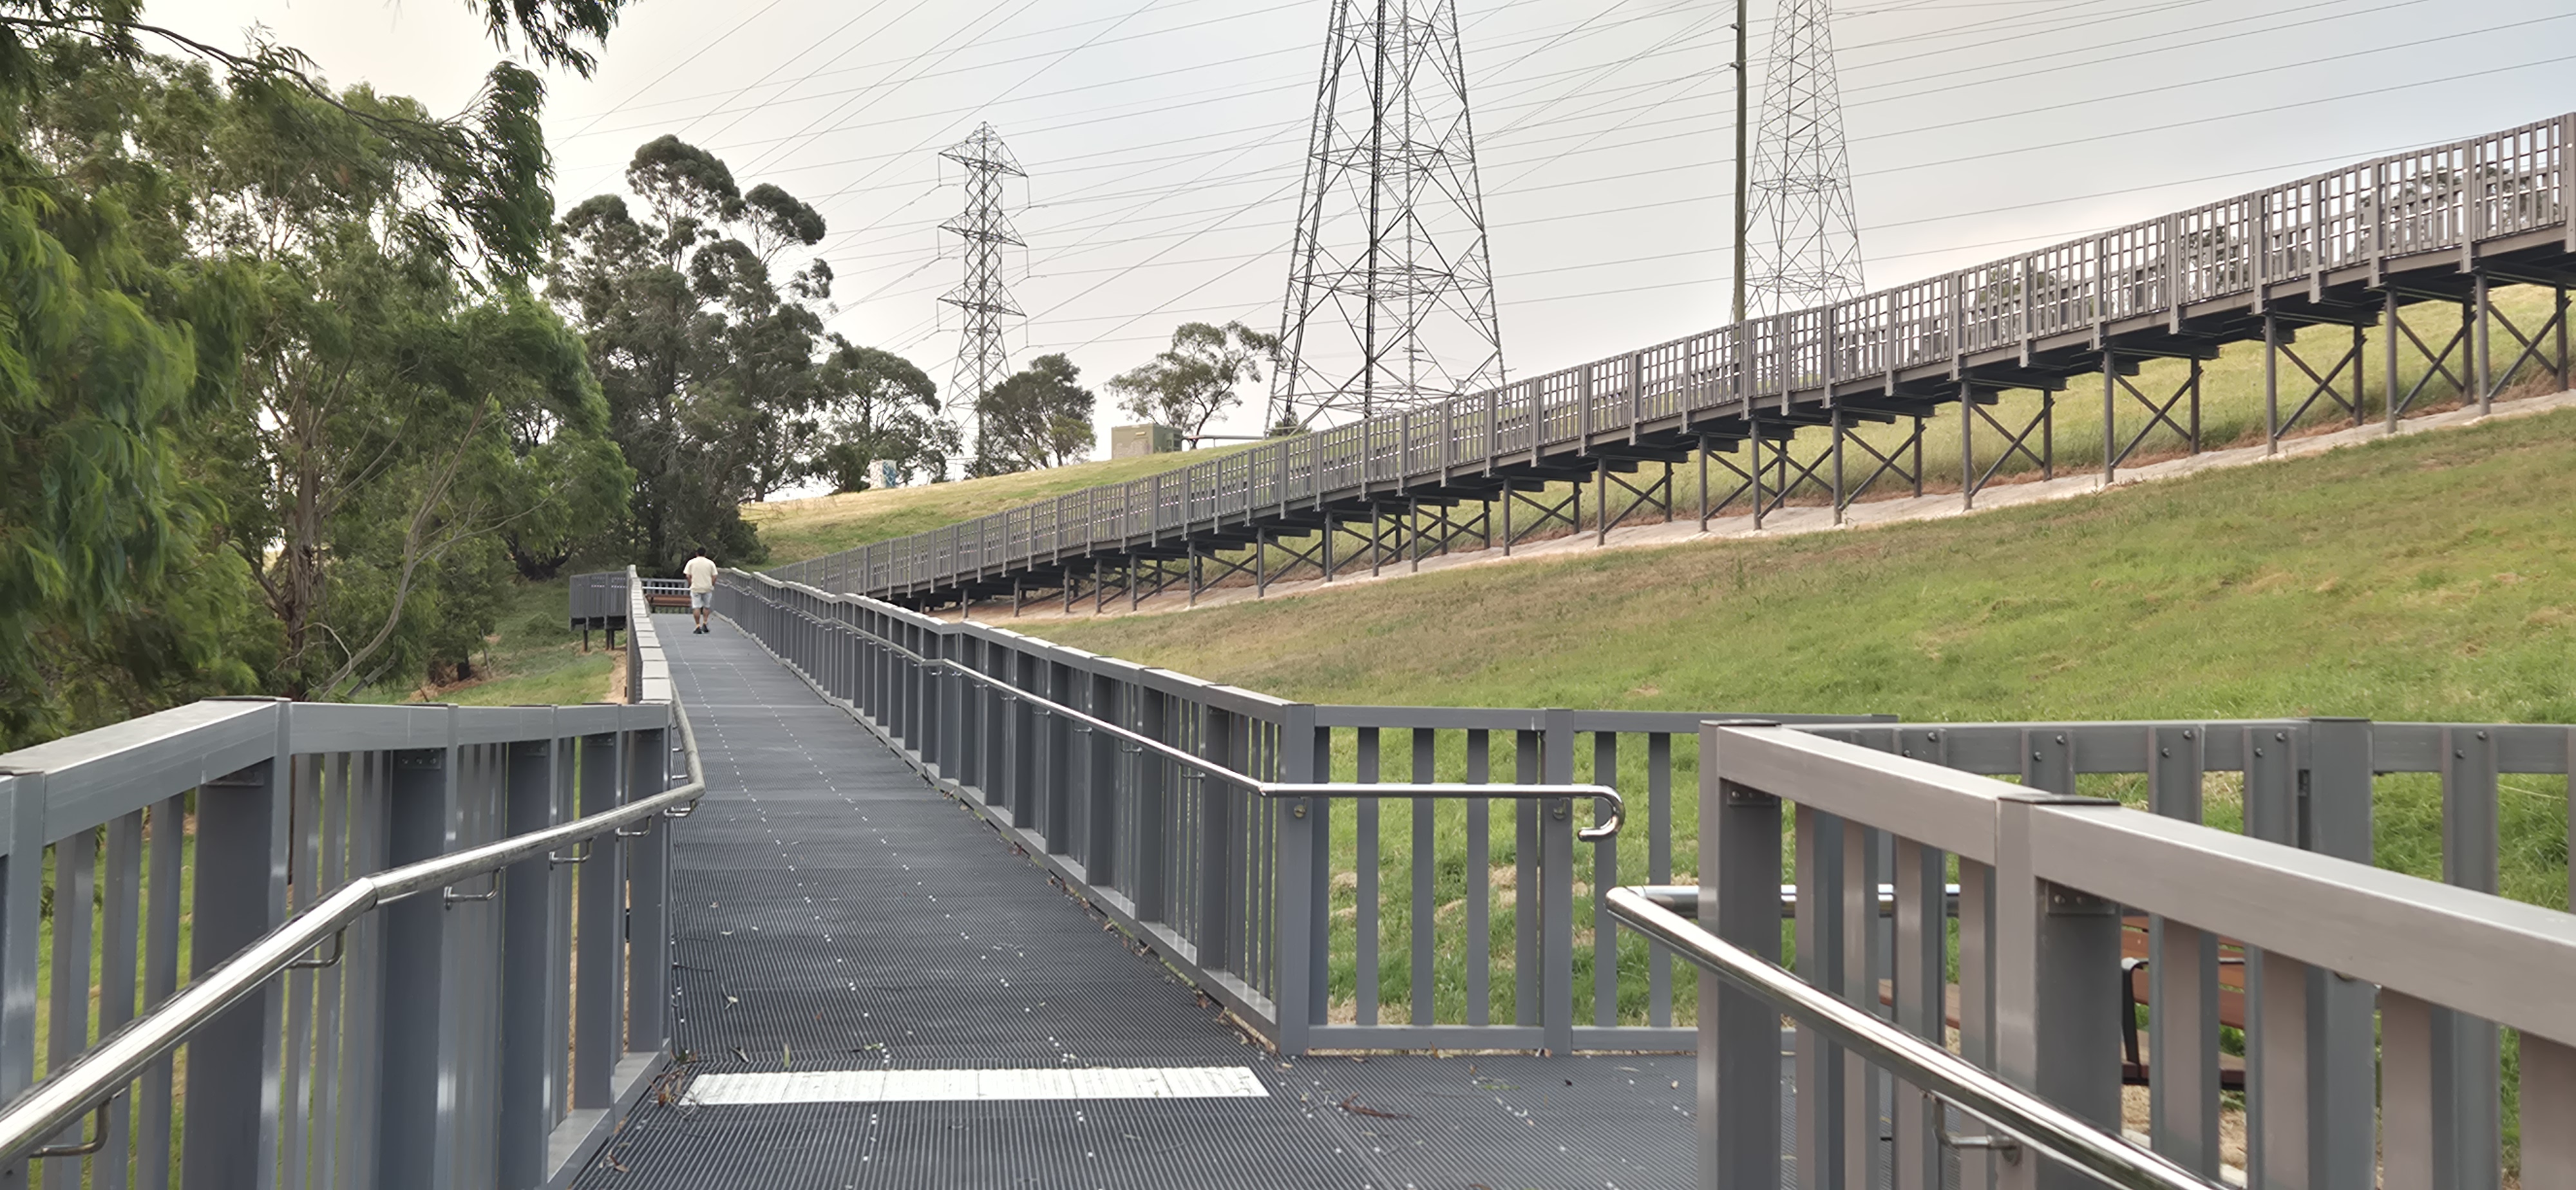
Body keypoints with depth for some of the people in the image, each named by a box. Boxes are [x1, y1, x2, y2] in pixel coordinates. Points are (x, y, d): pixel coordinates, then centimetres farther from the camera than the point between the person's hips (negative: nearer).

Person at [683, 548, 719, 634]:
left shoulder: (691, 563, 1)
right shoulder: (710, 563, 2)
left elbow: (688, 576, -2)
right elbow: (714, 577, -1)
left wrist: (691, 585, 10)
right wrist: (711, 586, 11)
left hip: (695, 588, -1)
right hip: (707, 588, 1)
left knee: (696, 607, 0)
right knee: (706, 606, 16)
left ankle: (698, 626, -4)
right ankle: (705, 623, 9)